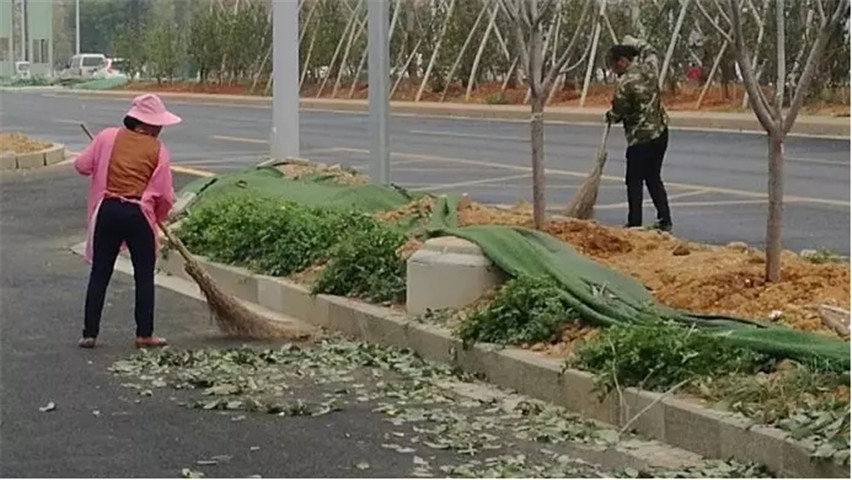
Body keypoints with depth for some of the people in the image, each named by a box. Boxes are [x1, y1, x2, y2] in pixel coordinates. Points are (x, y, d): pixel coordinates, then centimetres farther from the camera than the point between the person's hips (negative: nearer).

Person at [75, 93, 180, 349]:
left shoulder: (108, 137, 2)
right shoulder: (158, 150, -2)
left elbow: (82, 165, 2)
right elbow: (165, 194, -3)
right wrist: (159, 215, 17)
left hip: (107, 211, 2)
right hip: (138, 215, -2)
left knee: (100, 273, 10)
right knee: (144, 276, 10)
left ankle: (89, 333, 9)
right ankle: (144, 334, 11)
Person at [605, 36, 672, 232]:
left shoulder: (625, 83, -19)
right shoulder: (648, 68, 1)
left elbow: (618, 112, -9)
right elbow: (648, 50, 25)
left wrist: (610, 116, 12)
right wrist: (630, 42, 26)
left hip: (640, 138, -8)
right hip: (661, 132, 8)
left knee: (634, 181, 3)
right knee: (654, 178, 16)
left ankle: (635, 223, 2)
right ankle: (665, 221, 14)